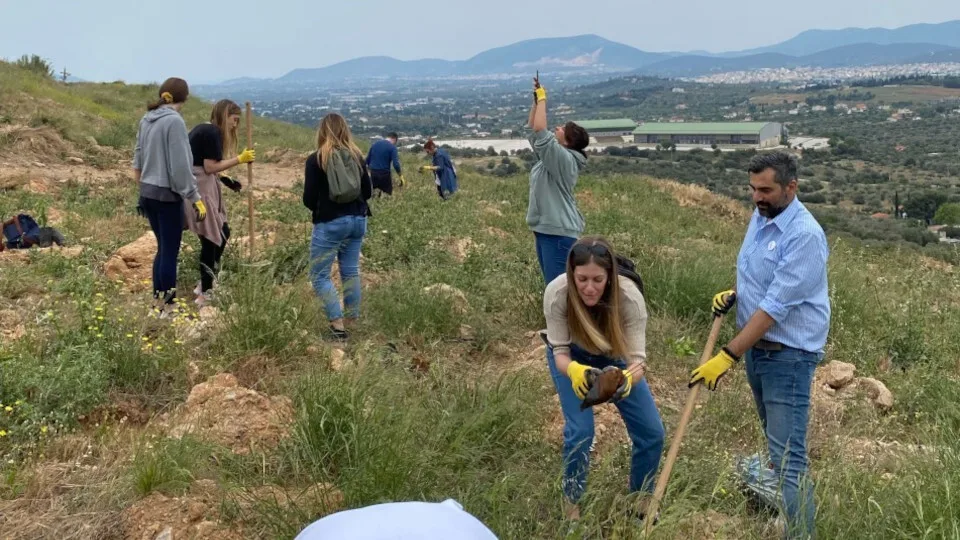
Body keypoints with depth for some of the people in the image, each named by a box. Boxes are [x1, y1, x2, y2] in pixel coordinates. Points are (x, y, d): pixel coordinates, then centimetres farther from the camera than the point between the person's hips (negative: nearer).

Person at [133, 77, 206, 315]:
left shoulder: (146, 120, 8)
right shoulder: (174, 120, -15)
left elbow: (137, 159, 14)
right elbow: (181, 165, -18)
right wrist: (195, 198, -14)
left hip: (147, 193, 8)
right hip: (167, 194, -8)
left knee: (163, 248, 18)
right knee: (170, 251, 2)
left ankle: (158, 299, 25)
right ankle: (168, 306, 9)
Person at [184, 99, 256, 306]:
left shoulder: (202, 129, 18)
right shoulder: (213, 132, -12)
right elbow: (210, 167, -17)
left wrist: (225, 180, 13)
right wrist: (239, 159, -12)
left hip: (198, 186, 10)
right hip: (201, 189, -10)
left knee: (219, 234, 17)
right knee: (212, 238, -3)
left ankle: (206, 284, 25)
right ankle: (205, 293, 5)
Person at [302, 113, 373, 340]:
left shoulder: (316, 159, -10)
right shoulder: (357, 156, 3)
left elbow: (309, 199, -9)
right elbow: (368, 191, 8)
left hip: (329, 224, -5)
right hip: (357, 220, 5)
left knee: (319, 275, 3)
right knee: (351, 271, 15)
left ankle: (338, 323, -6)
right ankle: (352, 319, 20)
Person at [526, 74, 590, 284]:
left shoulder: (563, 158, -15)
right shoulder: (552, 155, 12)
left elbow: (540, 131, -25)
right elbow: (533, 130, 19)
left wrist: (542, 99, -14)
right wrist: (536, 101, 11)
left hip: (559, 232, -10)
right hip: (545, 229, 10)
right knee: (552, 284, 16)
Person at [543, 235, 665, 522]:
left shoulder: (629, 297, -37)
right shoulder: (556, 293, -37)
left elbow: (637, 359, -36)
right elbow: (560, 351, -28)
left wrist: (628, 377, -60)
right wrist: (574, 370, -51)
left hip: (615, 357, 1)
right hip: (572, 357, -1)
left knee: (651, 431, -2)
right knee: (580, 431, -16)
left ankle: (642, 499, 26)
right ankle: (571, 504, 10)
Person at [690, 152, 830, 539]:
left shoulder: (805, 235, -22)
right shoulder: (759, 218, 5)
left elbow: (774, 307, -25)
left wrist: (727, 357, -25)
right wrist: (733, 294, 0)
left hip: (788, 354, -8)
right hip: (757, 346, 9)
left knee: (788, 455, -7)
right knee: (777, 445, 20)